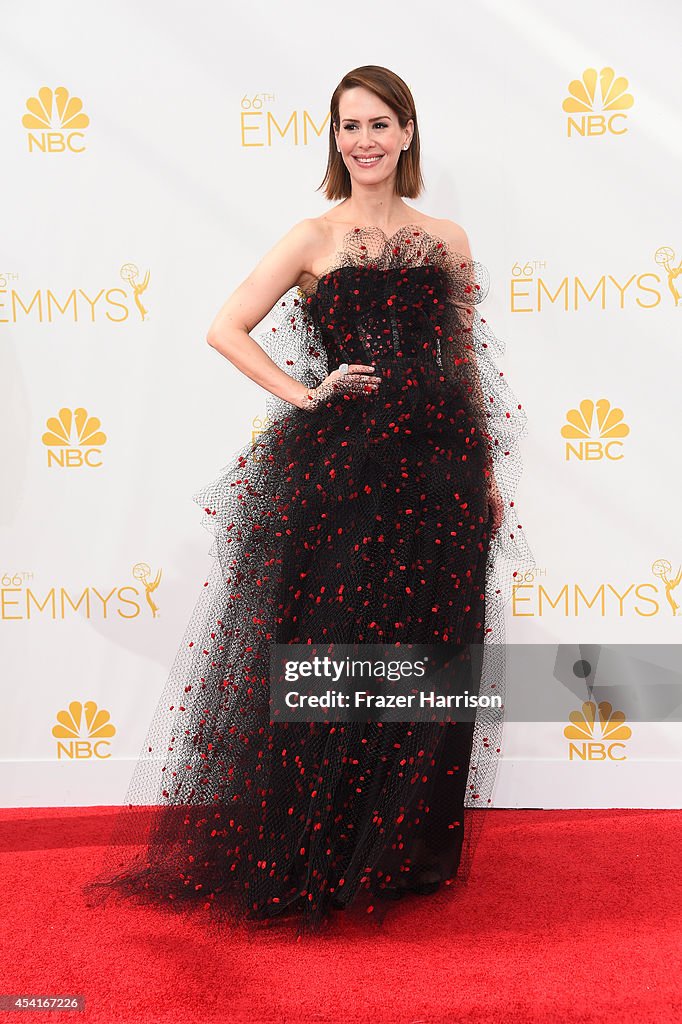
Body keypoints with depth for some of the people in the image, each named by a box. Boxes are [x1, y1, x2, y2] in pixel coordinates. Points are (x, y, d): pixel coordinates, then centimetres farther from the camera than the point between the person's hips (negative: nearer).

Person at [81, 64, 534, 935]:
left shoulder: (446, 240, 12)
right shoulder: (315, 239, 3)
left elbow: (467, 359, 15)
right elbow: (226, 328, 0)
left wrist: (490, 471, 10)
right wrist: (305, 395, -8)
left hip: (440, 463, 3)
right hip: (341, 464, -3)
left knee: (430, 655, 7)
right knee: (333, 652, -1)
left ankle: (410, 852, 24)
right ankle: (314, 863, 15)